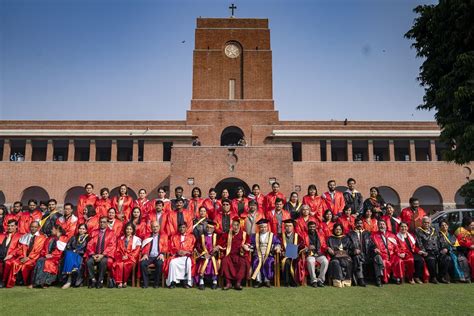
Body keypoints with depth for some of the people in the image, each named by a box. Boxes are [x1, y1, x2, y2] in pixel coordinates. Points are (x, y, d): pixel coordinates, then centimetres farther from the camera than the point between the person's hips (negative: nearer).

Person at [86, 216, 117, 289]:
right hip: (95, 255, 3)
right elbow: (90, 245, 8)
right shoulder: (94, 233, 17)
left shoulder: (111, 233, 8)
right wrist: (93, 254, -10)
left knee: (103, 261, -34)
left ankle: (100, 281, -20)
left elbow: (111, 246, -3)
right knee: (89, 261, -28)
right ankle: (93, 280, -15)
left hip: (105, 255, -3)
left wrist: (102, 255, -15)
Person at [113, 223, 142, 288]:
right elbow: (118, 250, 12)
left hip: (131, 258, -2)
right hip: (121, 257, 2)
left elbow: (136, 251, 2)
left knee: (126, 264, -34)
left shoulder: (136, 239, 11)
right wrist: (122, 256, -7)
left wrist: (128, 256, -11)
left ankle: (125, 281, -20)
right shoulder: (121, 239, 20)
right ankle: (119, 282, -31)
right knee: (119, 264, -32)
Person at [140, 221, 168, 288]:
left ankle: (156, 283, -20)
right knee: (142, 263, -29)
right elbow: (145, 247, 11)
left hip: (158, 256, -2)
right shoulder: (147, 236, 22)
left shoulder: (164, 236, 17)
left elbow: (165, 246, 6)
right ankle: (145, 283, -18)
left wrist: (162, 254, -13)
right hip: (149, 256, 2)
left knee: (159, 263, -34)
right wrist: (145, 254, -10)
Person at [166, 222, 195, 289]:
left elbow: (192, 248, 5)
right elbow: (171, 248, 9)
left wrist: (186, 252, -13)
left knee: (188, 262, -34)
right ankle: (173, 281, -24)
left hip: (187, 256, -1)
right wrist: (177, 251, -11)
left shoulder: (191, 237, 14)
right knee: (172, 262, -31)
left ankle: (187, 282, -23)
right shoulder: (174, 237, 19)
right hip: (176, 256, 1)